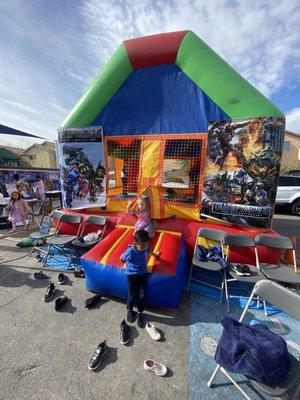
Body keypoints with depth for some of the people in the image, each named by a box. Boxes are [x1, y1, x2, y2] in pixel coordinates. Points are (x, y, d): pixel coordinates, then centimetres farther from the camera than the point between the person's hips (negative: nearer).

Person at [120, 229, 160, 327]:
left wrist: (156, 255, 32)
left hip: (143, 274, 3)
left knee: (142, 295, 2)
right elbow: (121, 259, -9)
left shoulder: (146, 247, -16)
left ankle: (140, 312, 30)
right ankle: (129, 309, 35)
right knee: (132, 295, 1)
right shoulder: (130, 252, -31)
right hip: (131, 275, -3)